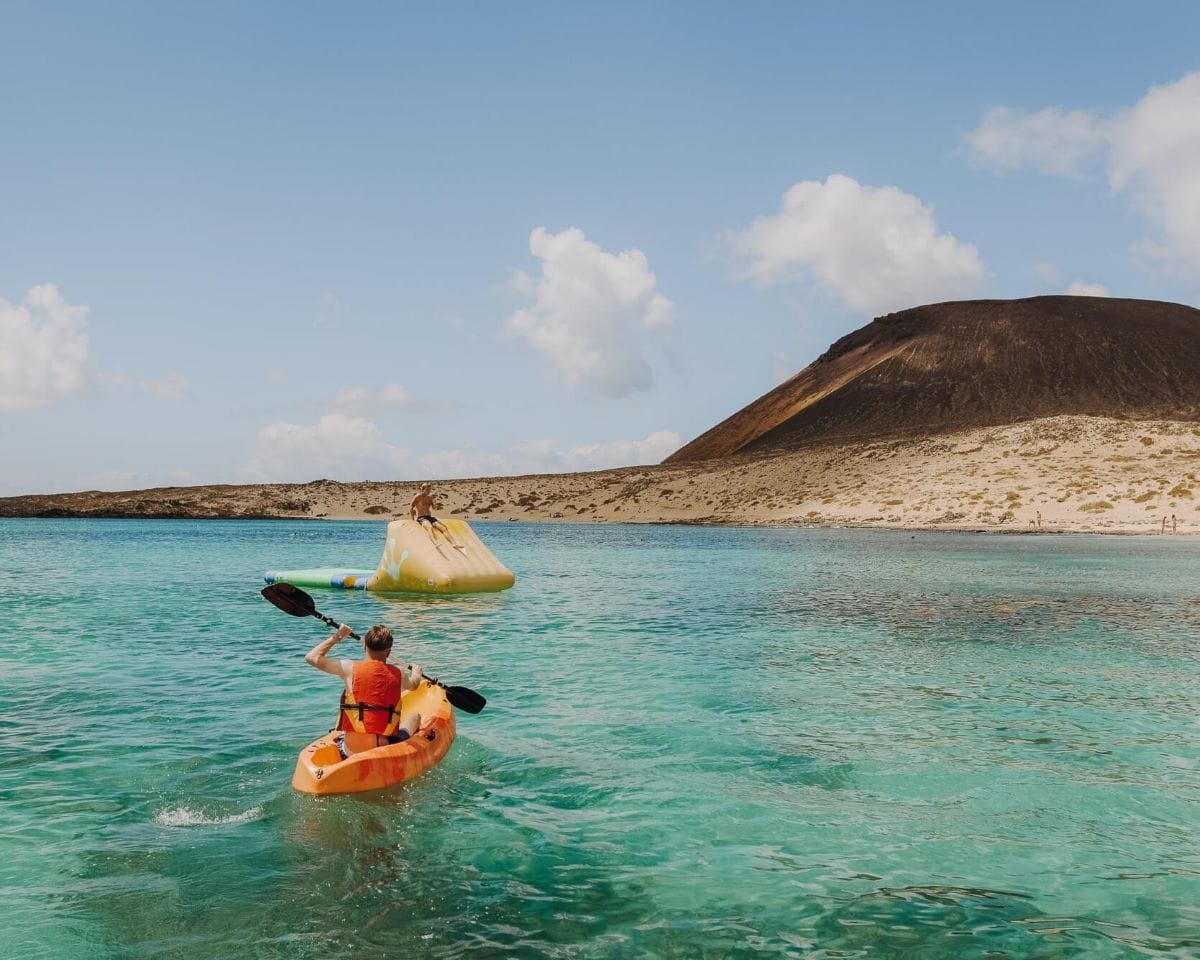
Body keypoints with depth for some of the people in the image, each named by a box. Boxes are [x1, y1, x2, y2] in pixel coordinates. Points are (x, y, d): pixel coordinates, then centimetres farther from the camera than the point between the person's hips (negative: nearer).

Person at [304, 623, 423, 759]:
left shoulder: (350, 668, -6)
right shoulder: (398, 674, 1)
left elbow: (311, 657, 6)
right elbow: (414, 683, 27)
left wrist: (335, 637, 17)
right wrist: (417, 670, 50)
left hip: (351, 753, 0)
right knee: (414, 715, 30)